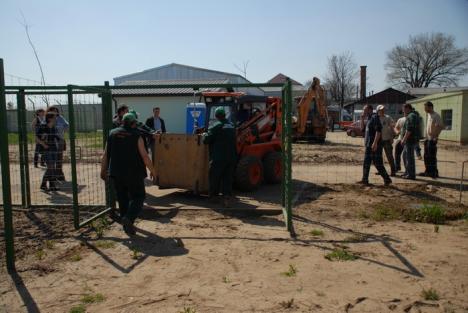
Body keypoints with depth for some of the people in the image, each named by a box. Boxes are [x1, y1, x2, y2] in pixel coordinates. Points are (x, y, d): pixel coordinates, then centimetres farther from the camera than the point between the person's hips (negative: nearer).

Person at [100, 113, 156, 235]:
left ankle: (127, 225, 21)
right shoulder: (136, 136, -7)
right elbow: (144, 156, -9)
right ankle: (129, 218, -17)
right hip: (134, 174, -4)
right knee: (138, 197, 7)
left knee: (122, 199, 16)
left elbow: (105, 155, 6)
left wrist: (103, 170, 16)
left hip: (116, 174, 4)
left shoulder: (112, 134, 6)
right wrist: (152, 170, 4)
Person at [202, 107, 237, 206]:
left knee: (214, 177, 10)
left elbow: (206, 140, -12)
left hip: (218, 158, -5)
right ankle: (227, 197, -3)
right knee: (228, 178, 7)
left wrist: (204, 135, 11)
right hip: (232, 157, 5)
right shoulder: (231, 126, 13)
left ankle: (213, 195, 21)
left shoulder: (215, 127, -9)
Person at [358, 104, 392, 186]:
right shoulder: (368, 118, 16)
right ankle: (365, 180, 17)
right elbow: (363, 128, 21)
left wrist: (375, 143, -27)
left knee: (378, 163, -7)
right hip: (369, 144, 10)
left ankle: (387, 179, 2)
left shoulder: (375, 117, -13)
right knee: (366, 163, 11)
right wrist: (362, 119, 8)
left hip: (374, 145, -10)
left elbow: (378, 130, -21)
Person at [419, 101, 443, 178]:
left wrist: (436, 136, -21)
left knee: (432, 157, -5)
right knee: (426, 156, 12)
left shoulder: (436, 116, -13)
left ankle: (434, 173, 2)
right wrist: (426, 137, 16)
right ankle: (428, 171, 21)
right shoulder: (428, 115, 14)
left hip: (432, 139, -9)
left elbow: (441, 126, -20)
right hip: (427, 139, 9)